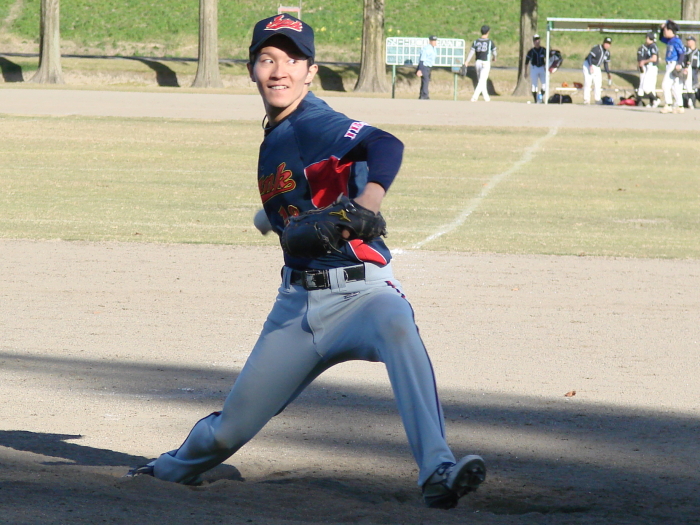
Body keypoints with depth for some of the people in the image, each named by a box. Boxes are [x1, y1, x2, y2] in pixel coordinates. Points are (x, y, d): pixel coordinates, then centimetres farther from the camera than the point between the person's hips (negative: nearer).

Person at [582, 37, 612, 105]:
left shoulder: (607, 53, 4)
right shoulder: (596, 48, -19)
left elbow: (606, 63, 14)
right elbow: (589, 56, -25)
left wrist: (608, 73, 11)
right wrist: (590, 66, -35)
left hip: (597, 68, 7)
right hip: (588, 65, -7)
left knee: (598, 83, 5)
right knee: (588, 82, -12)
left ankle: (597, 100, 13)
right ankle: (586, 100, -11)